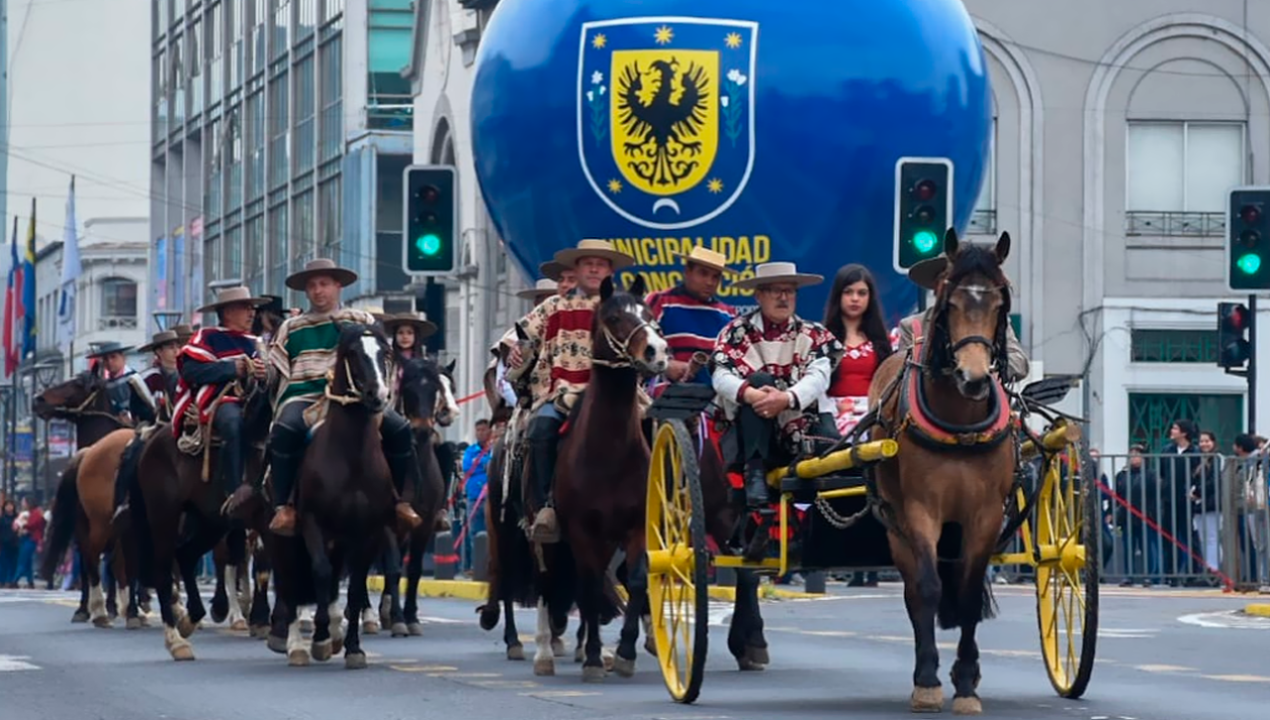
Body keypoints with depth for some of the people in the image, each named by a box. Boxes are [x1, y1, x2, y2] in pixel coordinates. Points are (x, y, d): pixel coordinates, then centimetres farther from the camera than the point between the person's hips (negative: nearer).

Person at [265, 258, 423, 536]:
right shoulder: (291, 328, 19)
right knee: (285, 430, -36)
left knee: (399, 428, -21)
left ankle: (402, 502, -10)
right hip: (303, 397, -1)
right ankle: (283, 505, -32)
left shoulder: (361, 322, 18)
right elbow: (273, 371, 14)